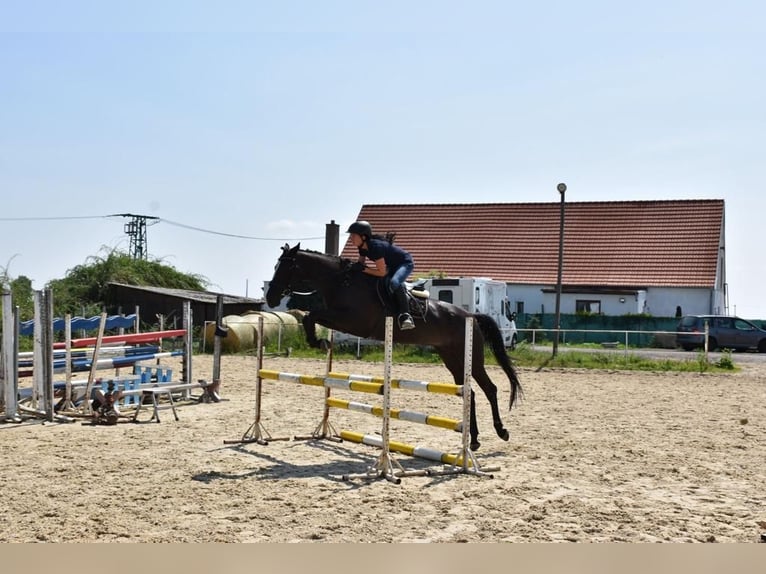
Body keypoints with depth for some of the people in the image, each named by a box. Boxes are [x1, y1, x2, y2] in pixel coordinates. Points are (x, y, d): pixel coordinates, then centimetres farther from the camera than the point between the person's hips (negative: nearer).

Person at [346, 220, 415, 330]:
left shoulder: (375, 246, -34)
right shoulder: (362, 247, -7)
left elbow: (382, 272, -31)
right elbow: (361, 263, 8)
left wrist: (364, 269, -30)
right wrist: (351, 266, -12)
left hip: (405, 263, -10)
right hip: (392, 266, 10)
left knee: (394, 282, -35)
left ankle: (405, 315, -35)